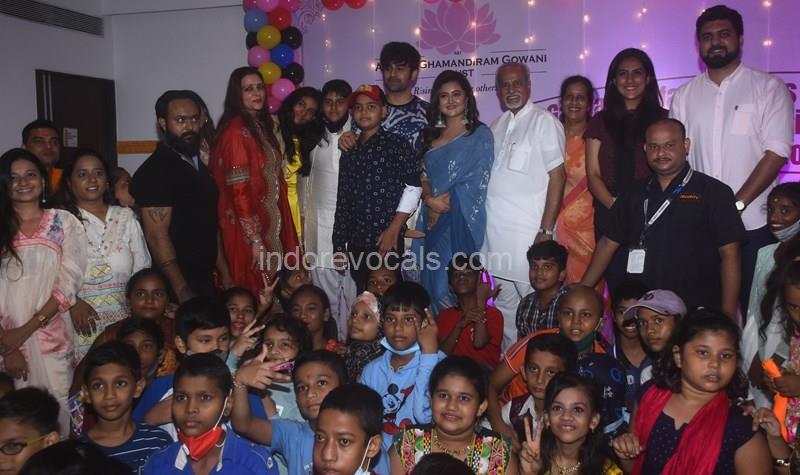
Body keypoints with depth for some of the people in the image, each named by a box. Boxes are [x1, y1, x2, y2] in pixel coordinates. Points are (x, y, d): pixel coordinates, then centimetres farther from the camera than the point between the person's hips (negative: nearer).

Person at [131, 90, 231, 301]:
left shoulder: (198, 166, 14)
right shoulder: (156, 170, -13)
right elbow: (157, 236, -19)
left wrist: (225, 275, 13)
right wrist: (182, 292, -22)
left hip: (206, 281, 8)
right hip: (176, 286, -8)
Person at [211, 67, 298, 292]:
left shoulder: (261, 126, 12)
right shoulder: (236, 131, -13)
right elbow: (239, 189, -18)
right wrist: (255, 240, -20)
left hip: (269, 224, 8)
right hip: (249, 231, -8)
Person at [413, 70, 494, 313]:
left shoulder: (480, 135, 0)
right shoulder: (431, 135, 16)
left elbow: (476, 183, -8)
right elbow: (423, 175, 11)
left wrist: (441, 207, -9)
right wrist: (430, 200, -9)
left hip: (460, 221, -5)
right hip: (432, 219, 5)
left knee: (450, 286, -9)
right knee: (430, 281, 6)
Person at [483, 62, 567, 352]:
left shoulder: (544, 121, -3)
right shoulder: (497, 126, 16)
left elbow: (557, 177, -8)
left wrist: (546, 231, -14)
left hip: (529, 232, -6)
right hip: (496, 232, 6)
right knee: (504, 305, 14)